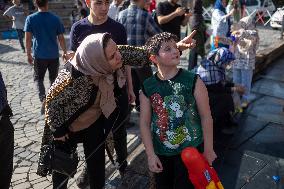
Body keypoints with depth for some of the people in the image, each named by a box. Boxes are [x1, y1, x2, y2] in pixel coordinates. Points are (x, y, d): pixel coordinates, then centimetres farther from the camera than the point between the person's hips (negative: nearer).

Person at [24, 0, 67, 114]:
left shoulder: (30, 19, -6)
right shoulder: (55, 19, -4)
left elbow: (28, 39, -6)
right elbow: (61, 38, -1)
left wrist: (28, 54, 5)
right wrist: (65, 52, 12)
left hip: (39, 55, -1)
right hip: (54, 55, 1)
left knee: (38, 78, 13)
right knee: (53, 79, 16)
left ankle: (43, 99, -8)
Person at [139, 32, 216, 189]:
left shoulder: (193, 81, -14)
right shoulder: (147, 87, -8)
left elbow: (206, 117, -9)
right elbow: (145, 123, -4)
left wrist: (208, 149, -4)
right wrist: (150, 154, -6)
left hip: (191, 150, -2)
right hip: (161, 153, 3)